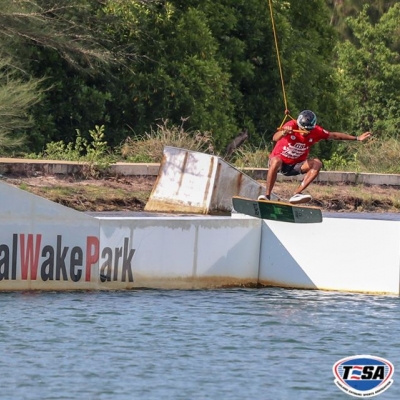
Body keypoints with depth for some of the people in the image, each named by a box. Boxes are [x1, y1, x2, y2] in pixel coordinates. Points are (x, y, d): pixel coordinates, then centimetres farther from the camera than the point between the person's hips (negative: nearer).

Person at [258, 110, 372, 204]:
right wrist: (283, 133, -64)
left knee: (317, 163, -22)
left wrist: (357, 138, 4)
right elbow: (275, 138, -41)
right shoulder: (291, 126, -24)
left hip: (296, 165, 4)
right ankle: (267, 195, -32)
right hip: (280, 161, -4)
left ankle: (296, 194, -29)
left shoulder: (317, 132, -11)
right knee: (276, 161, -39)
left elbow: (334, 136, 3)